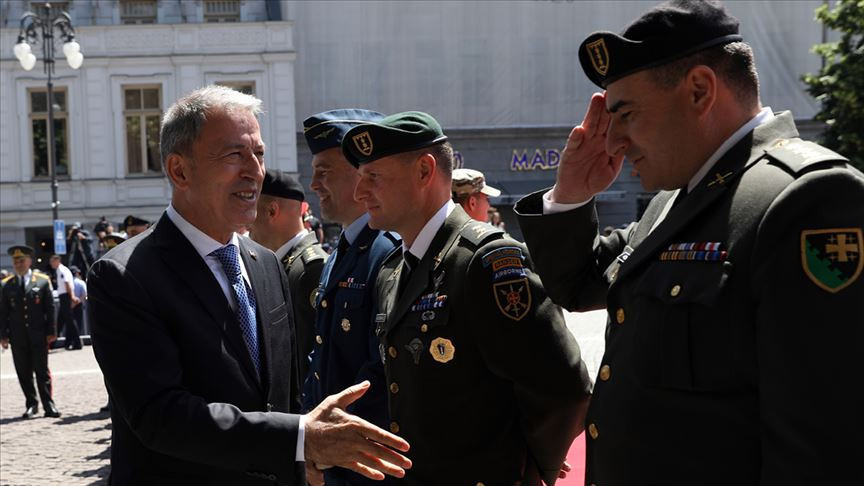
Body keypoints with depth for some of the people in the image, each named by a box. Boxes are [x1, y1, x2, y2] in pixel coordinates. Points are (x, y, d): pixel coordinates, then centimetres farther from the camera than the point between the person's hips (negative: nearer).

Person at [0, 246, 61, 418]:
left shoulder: (43, 281, 2)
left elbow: (50, 307, 2)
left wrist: (51, 332, -3)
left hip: (38, 335, -2)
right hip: (18, 337, 2)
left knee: (42, 371, 1)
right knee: (23, 372, 5)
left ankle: (48, 405, 6)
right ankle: (31, 404, 15)